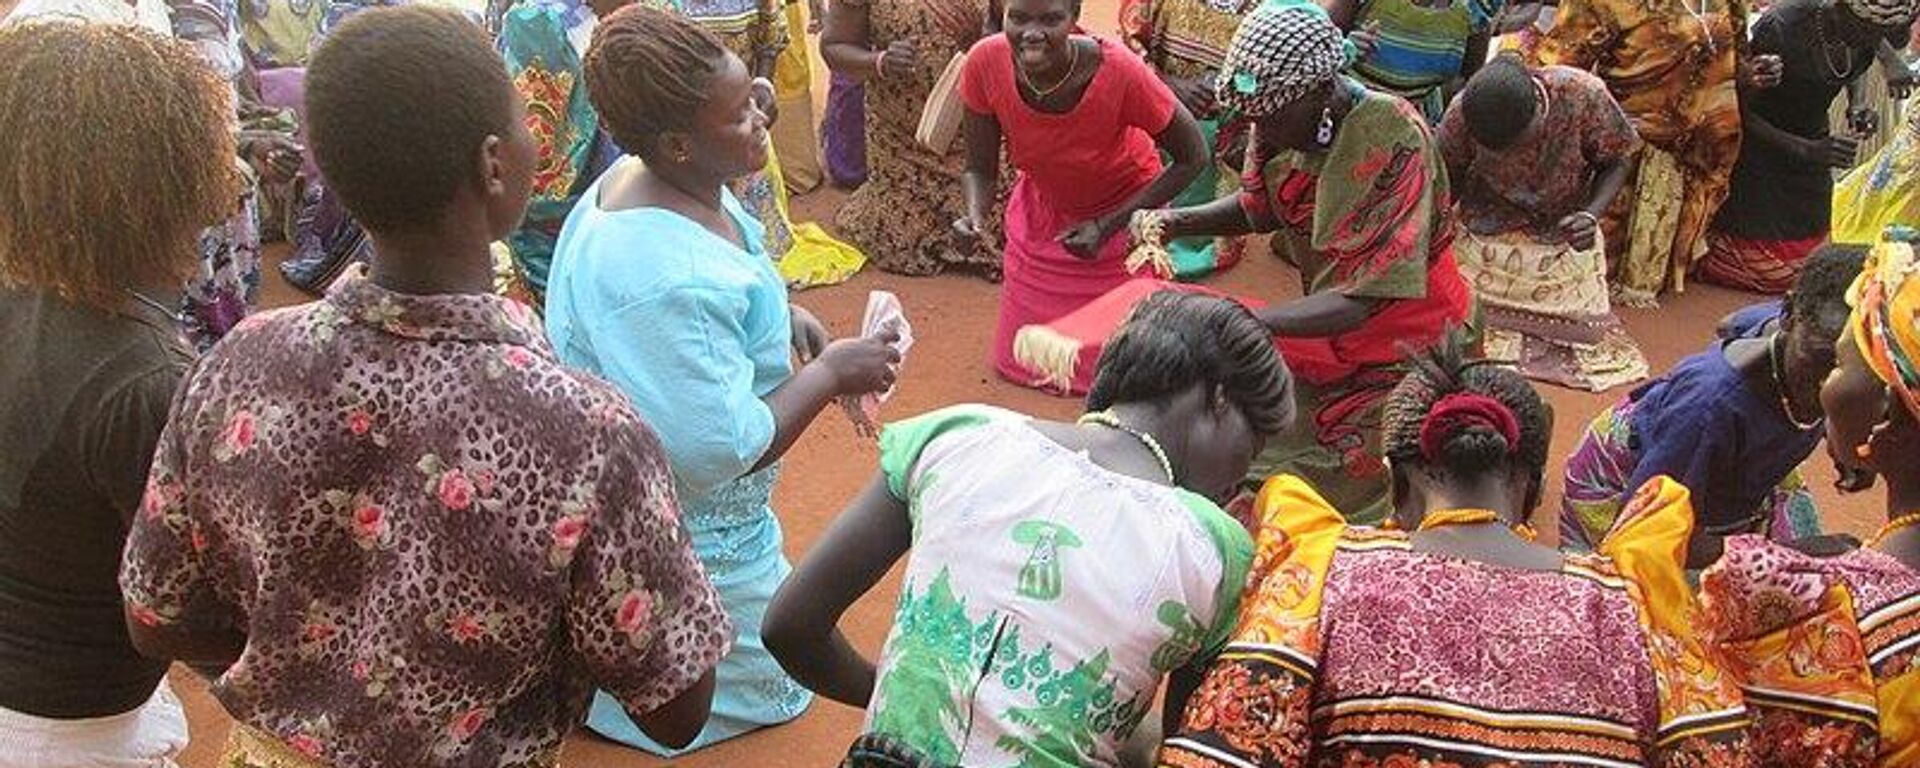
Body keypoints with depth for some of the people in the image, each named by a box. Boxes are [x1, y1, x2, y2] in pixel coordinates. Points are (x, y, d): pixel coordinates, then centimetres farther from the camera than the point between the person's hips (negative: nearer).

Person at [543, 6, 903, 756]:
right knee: (770, 690, 12)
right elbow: (721, 452, -32)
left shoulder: (648, 180, -7)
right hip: (684, 546, -9)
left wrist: (778, 315, -3)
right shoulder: (663, 282, -37)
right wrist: (830, 372, -22)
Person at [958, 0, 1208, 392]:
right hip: (1041, 209, 3)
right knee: (1022, 360, 15)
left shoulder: (1119, 72, -36)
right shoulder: (984, 63, -27)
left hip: (1123, 211, -3)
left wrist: (1108, 225, -24)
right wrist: (975, 216, -33)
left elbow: (1193, 158, -21)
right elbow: (981, 169, -12)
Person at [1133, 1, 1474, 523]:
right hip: (1325, 315, 6)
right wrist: (1174, 222, -12)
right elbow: (1259, 207, 7)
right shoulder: (1284, 115, -13)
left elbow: (1361, 300, -33)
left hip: (1405, 340, -6)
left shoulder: (1394, 141, -32)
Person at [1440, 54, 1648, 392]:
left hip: (1564, 236, 1)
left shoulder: (1584, 95, -26)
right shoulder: (1461, 114, -25)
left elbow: (1619, 159, -9)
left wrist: (1592, 215, -26)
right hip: (1489, 235, 0)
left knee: (1587, 335, -5)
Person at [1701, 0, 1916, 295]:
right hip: (1760, 146, -6)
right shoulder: (1780, 30, -34)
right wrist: (1809, 151, -35)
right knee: (1771, 273, 0)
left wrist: (1858, 105, -12)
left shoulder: (1864, 35, -15)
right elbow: (1740, 110, -25)